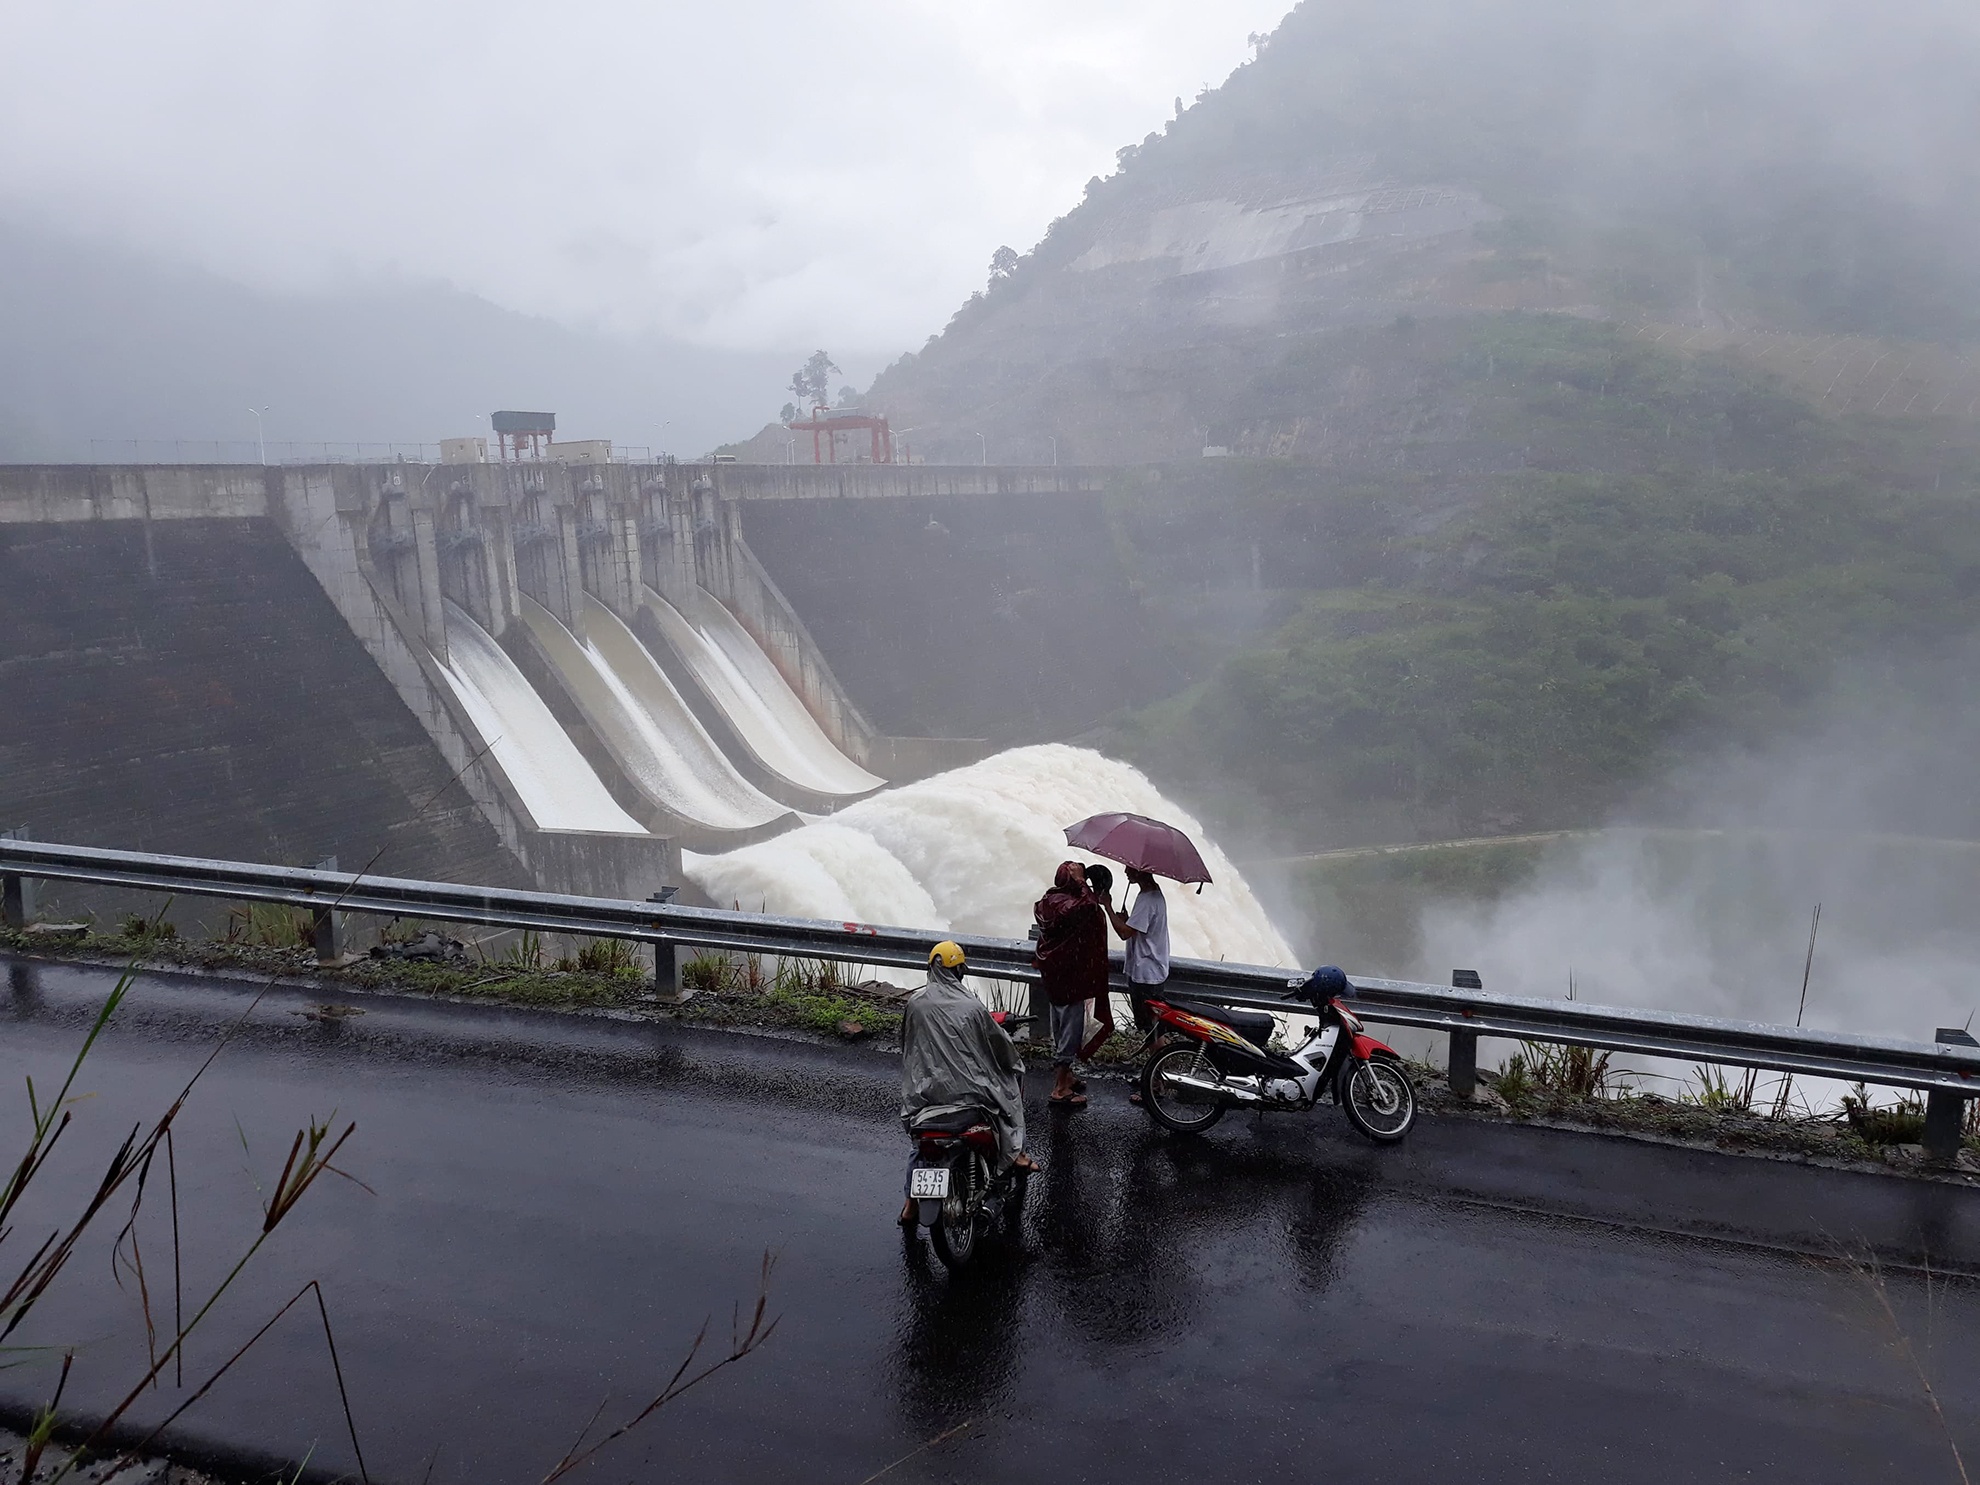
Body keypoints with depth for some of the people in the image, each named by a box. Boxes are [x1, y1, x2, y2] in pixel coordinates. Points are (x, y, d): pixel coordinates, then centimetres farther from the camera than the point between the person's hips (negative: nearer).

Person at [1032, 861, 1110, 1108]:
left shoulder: (1050, 900, 9)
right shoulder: (1065, 904, -22)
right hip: (1069, 978, -10)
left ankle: (1064, 1078, 35)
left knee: (1061, 1029, 21)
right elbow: (1090, 907, -39)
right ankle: (1060, 1090, 2)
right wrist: (1080, 882, -29)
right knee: (1071, 1031, -3)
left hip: (1055, 976, 10)